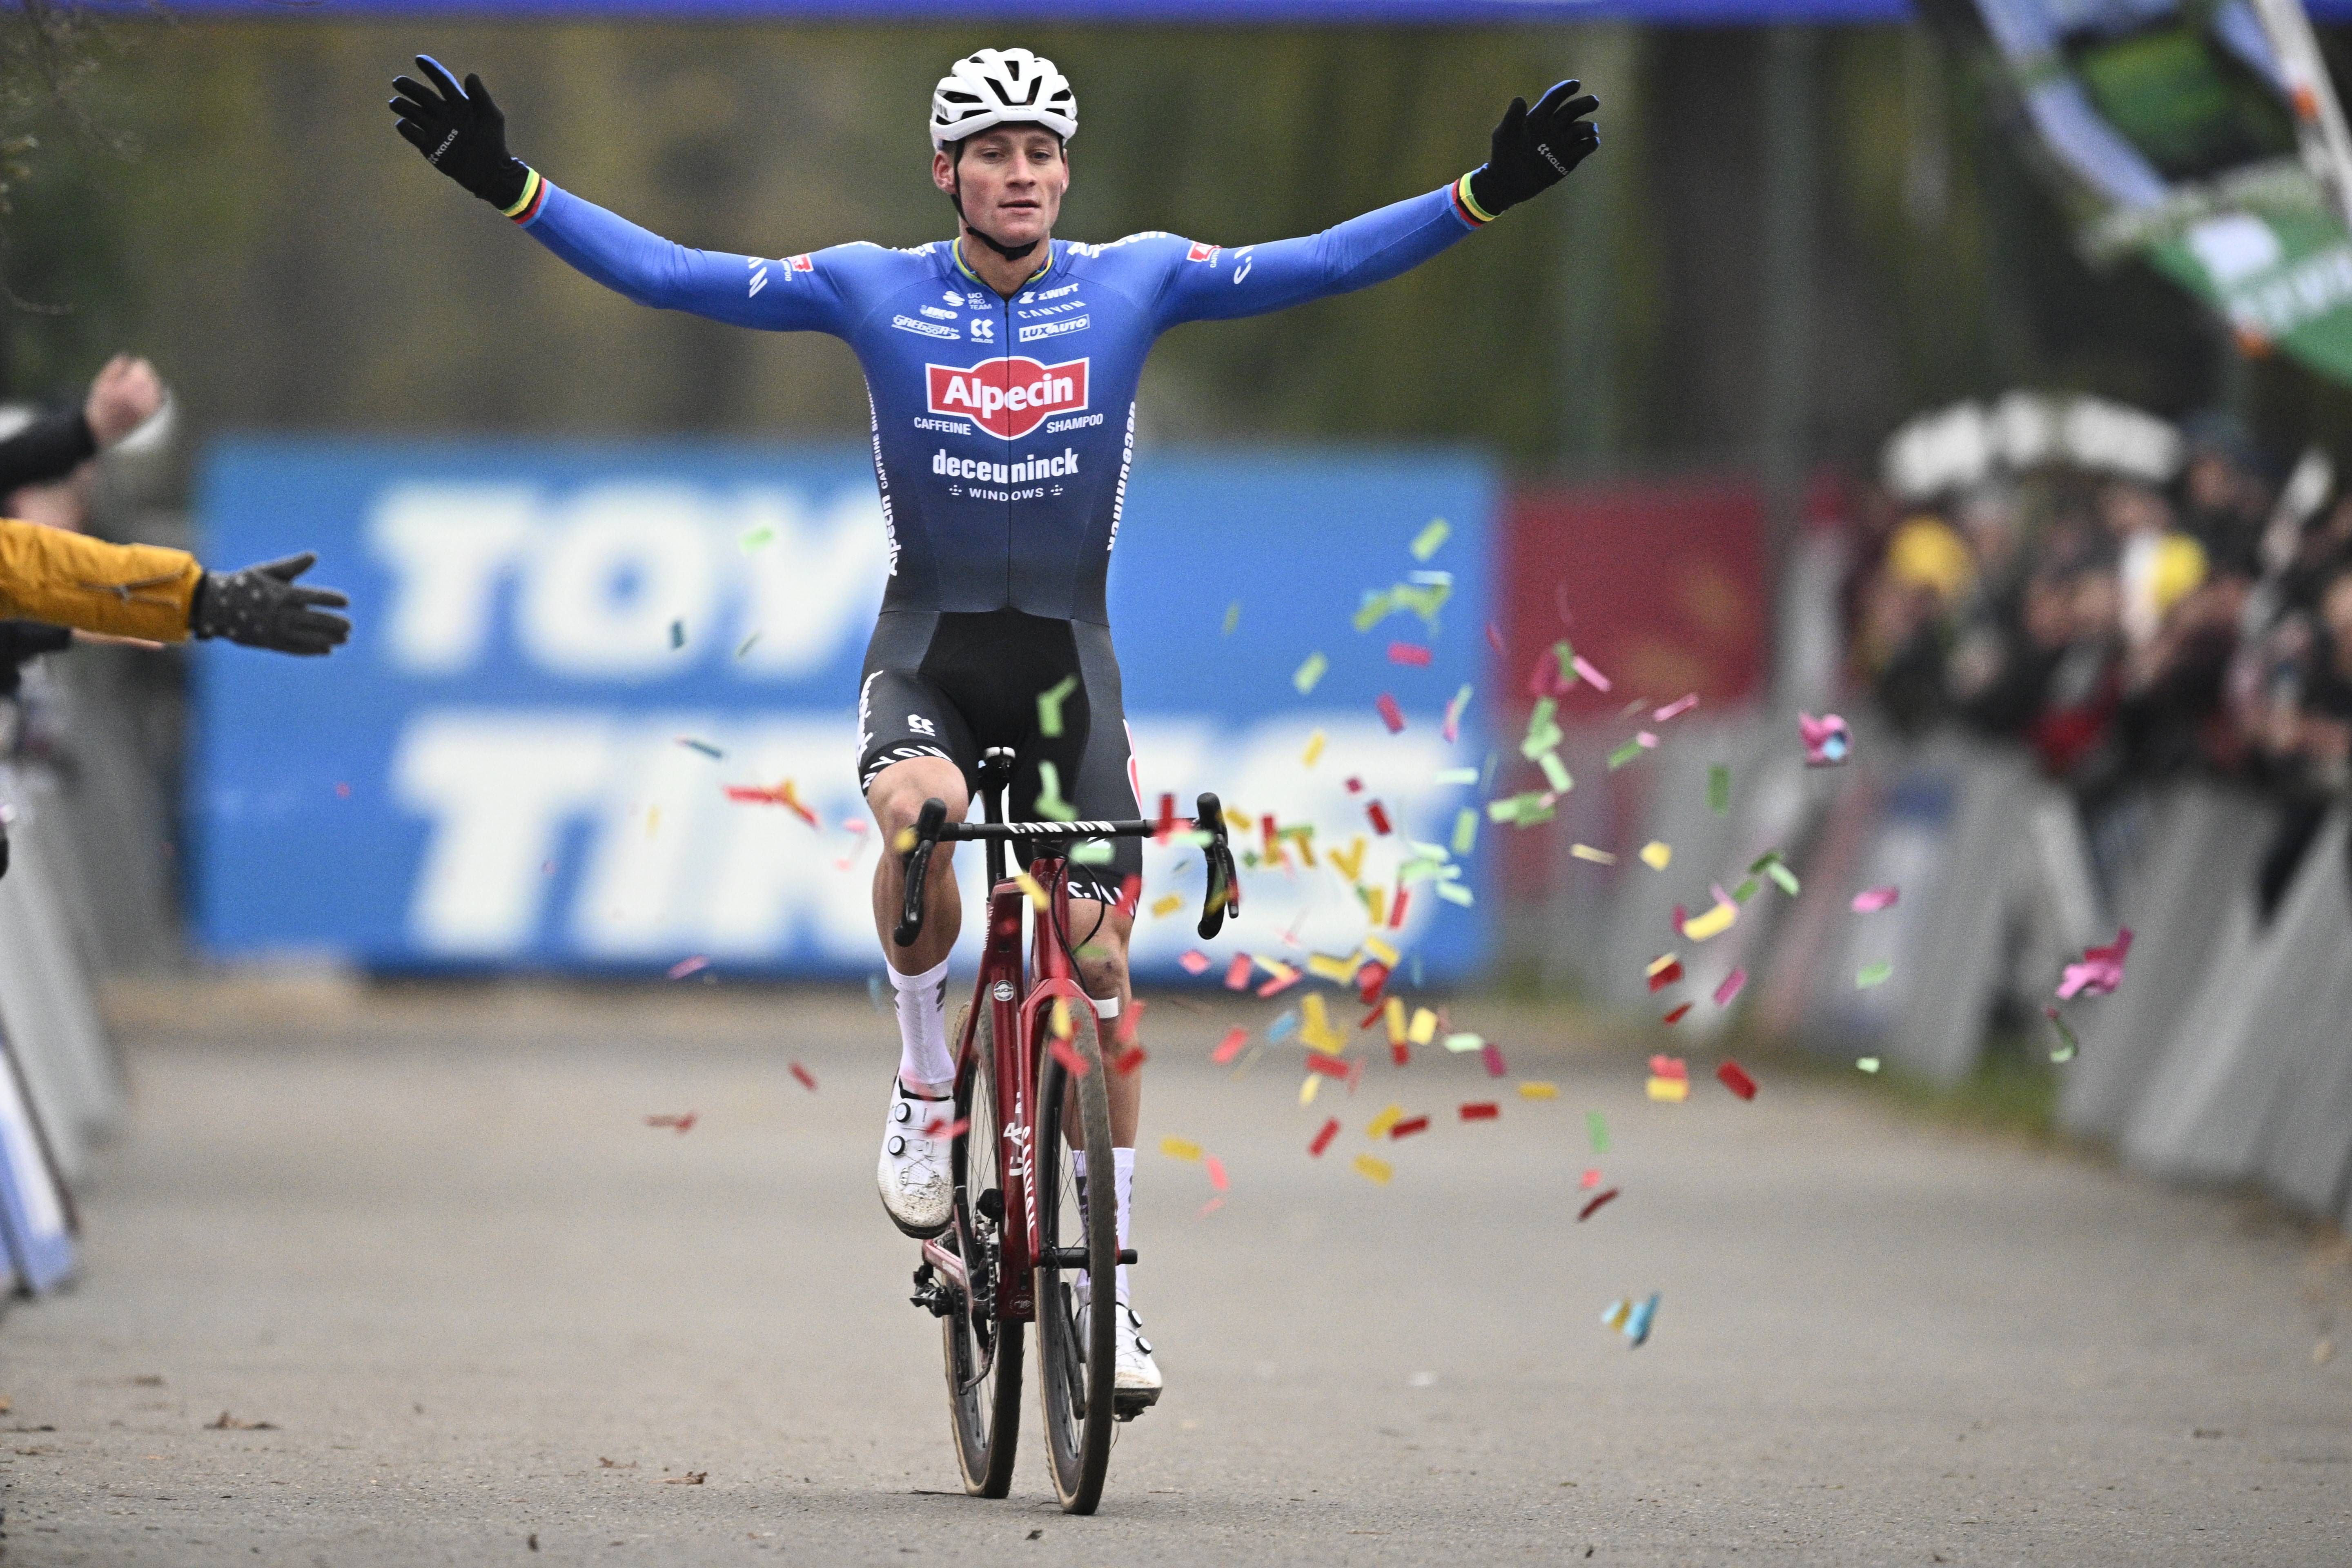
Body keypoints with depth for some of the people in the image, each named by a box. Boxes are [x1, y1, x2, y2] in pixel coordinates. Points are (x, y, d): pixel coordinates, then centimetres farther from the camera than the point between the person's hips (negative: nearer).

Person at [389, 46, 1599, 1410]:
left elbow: (1322, 266, -6)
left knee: (1099, 960, -2)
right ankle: (926, 1079, -8)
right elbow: (668, 276, -6)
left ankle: (1110, 1284, 10)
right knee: (918, 815, -35)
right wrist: (508, 187, -14)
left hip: (1068, 658, 1)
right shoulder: (874, 292, -5)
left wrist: (1489, 194, -16)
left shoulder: (1134, 284, -3)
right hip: (928, 654, -1)